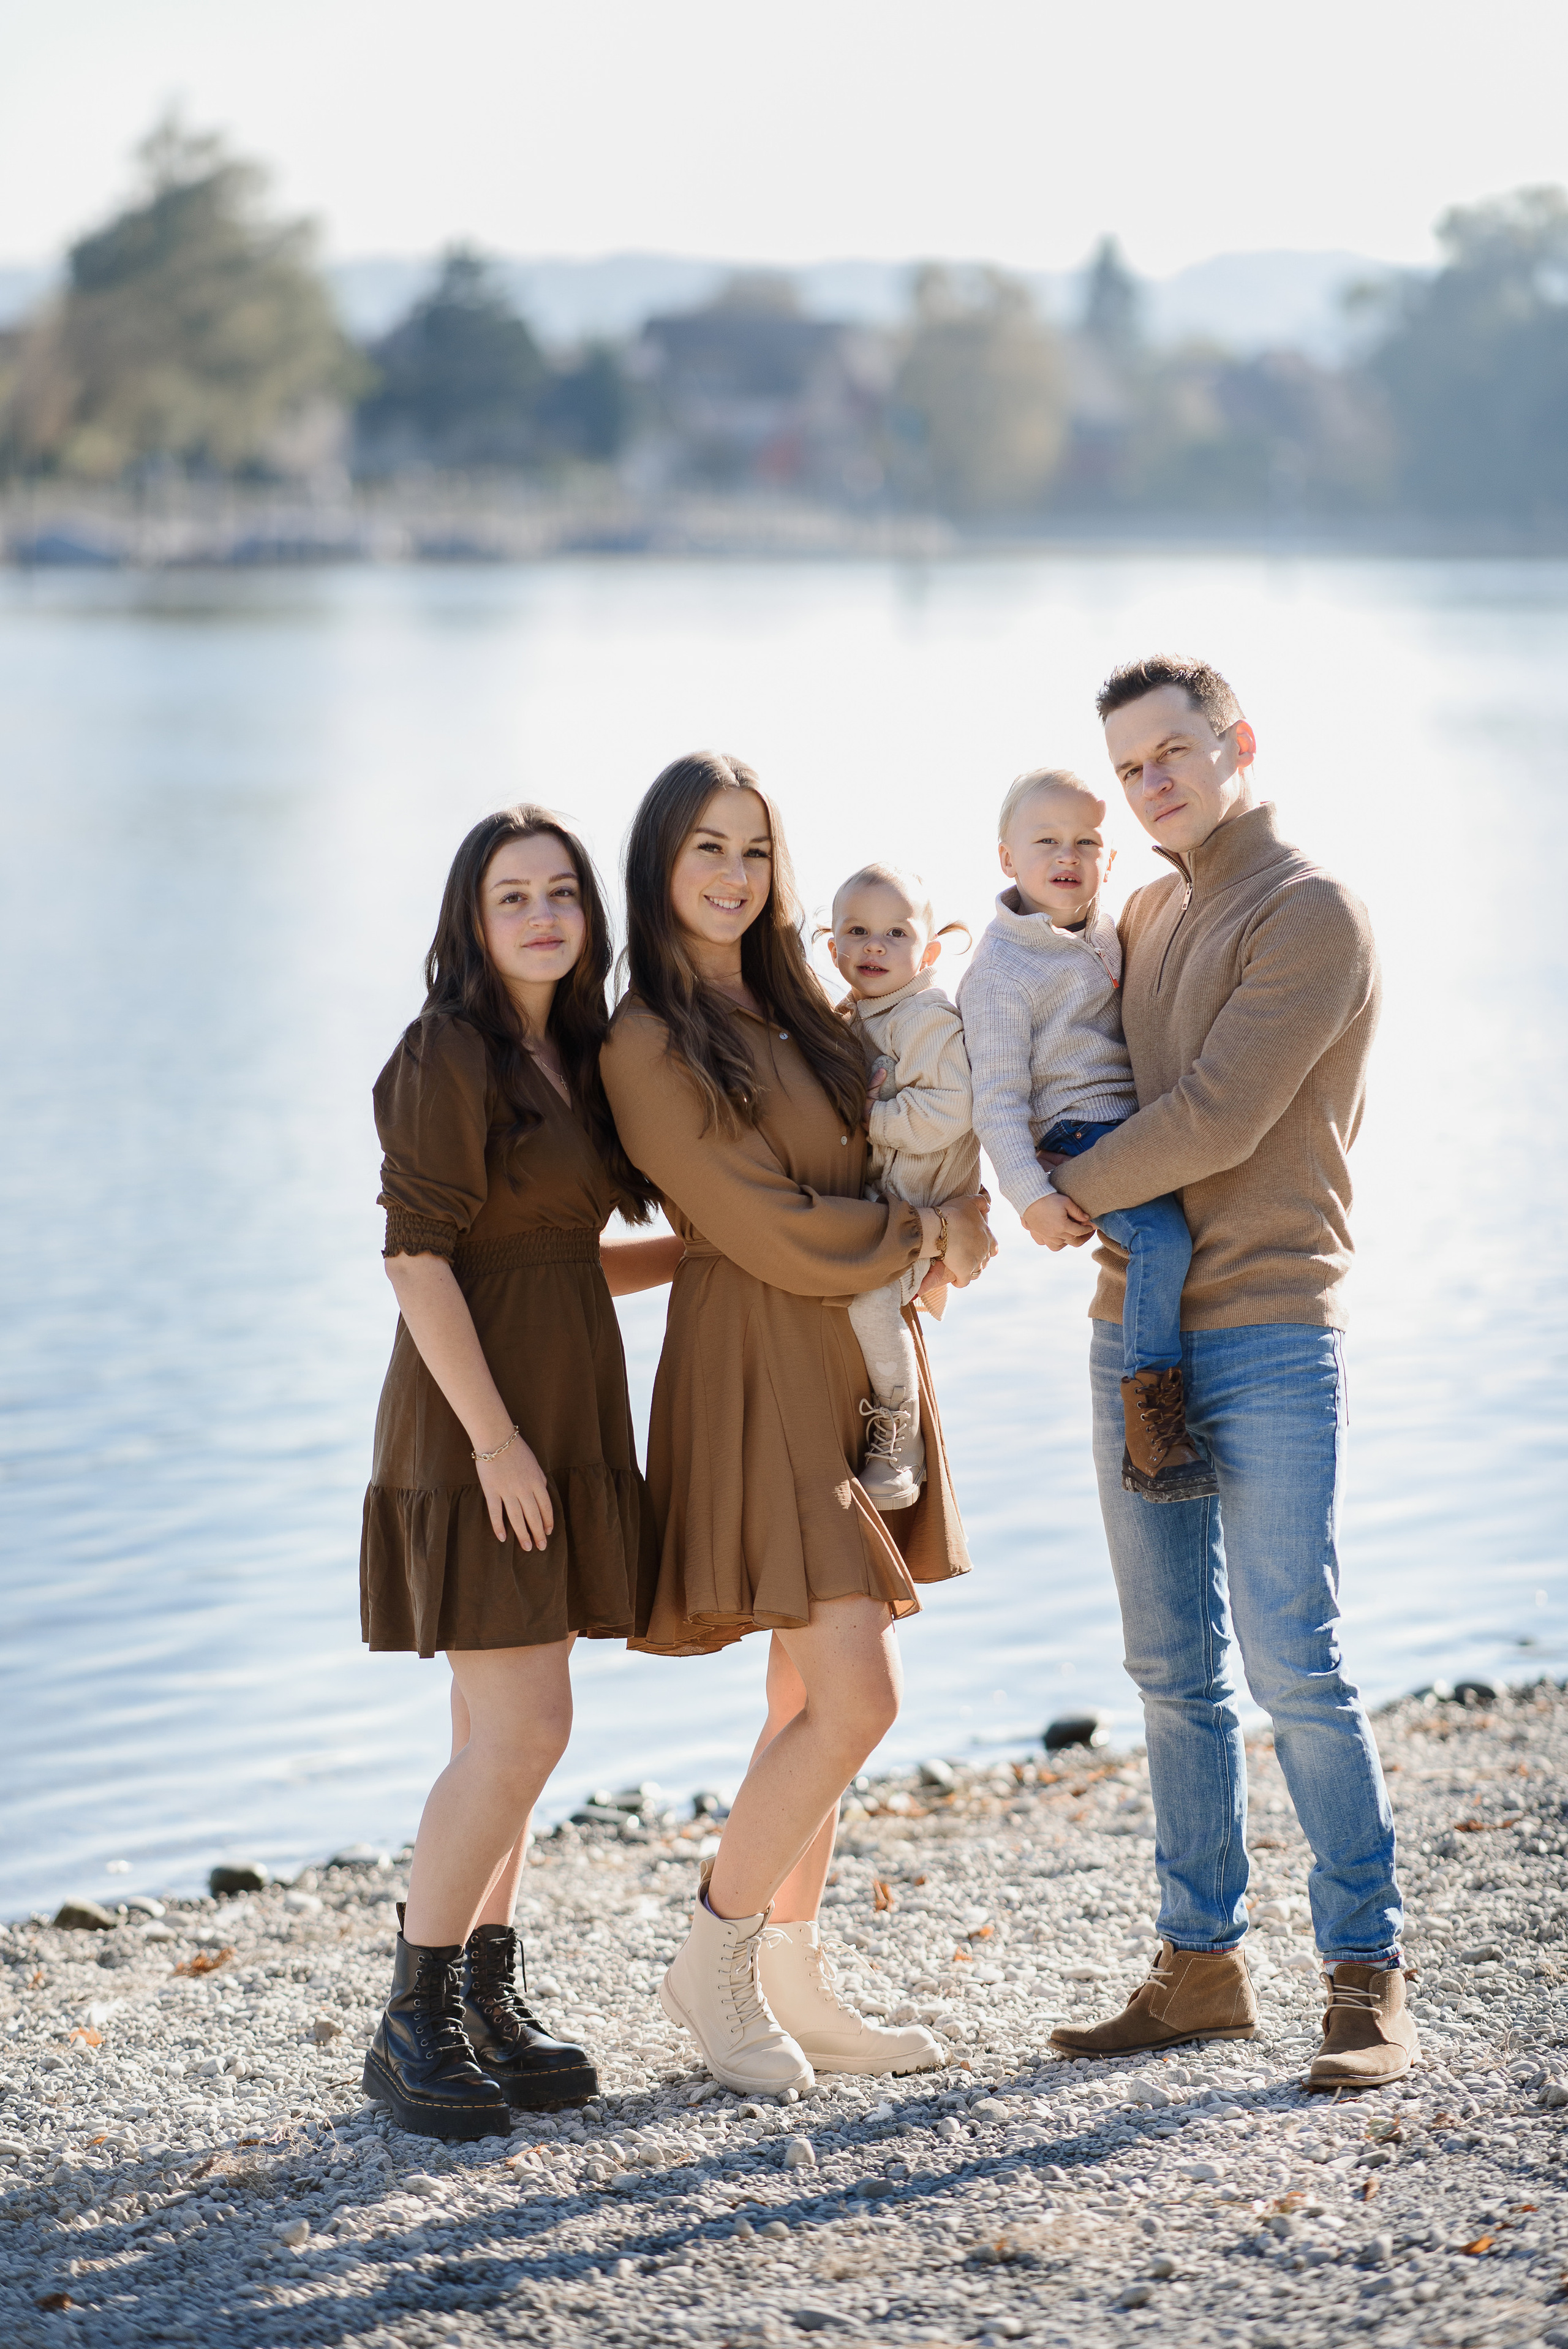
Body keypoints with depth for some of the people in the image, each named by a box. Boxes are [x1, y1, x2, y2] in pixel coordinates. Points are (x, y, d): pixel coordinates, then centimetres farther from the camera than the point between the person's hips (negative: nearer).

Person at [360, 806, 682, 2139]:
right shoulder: (449, 1054, -11)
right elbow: (418, 1256, -17)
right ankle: (414, 2023, -1)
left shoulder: (573, 1058, 14)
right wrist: (494, 1437, -20)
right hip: (478, 1426, -8)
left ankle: (491, 2003, 17)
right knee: (523, 1732, -11)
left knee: (510, 1734, 10)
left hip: (565, 1417, 8)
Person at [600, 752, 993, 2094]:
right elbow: (777, 1233, -16)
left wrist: (949, 1216, -2)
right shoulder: (650, 1046, -12)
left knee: (817, 1701, 10)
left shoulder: (797, 1009, 12)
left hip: (856, 1364, 8)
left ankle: (791, 1974, 18)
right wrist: (929, 1232, -4)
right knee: (855, 1695, -13)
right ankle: (714, 1962, 3)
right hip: (762, 1372, -8)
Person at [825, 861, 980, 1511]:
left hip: (918, 1211, -10)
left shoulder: (929, 1019, -12)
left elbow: (947, 1113, -24)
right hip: (865, 1202, 10)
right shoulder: (846, 1022, 15)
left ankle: (899, 1434, -15)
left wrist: (868, 1117, -17)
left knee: (867, 1291, -29)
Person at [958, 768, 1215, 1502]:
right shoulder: (1001, 971, -10)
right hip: (1077, 1135, -9)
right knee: (1163, 1234, -29)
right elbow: (998, 1099, -13)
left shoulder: (1107, 931, 13)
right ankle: (1151, 1437, -29)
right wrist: (1030, 1195, -21)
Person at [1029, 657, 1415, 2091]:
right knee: (1173, 1673, 9)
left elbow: (1220, 1120, -16)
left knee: (1293, 1664, -9)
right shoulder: (1151, 915, 16)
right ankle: (1201, 1964, 16)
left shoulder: (1312, 915, -9)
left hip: (1270, 1337, -7)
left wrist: (1073, 1199, -6)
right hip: (1137, 1329, 7)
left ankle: (1368, 1978, -1)